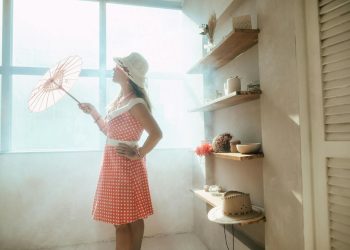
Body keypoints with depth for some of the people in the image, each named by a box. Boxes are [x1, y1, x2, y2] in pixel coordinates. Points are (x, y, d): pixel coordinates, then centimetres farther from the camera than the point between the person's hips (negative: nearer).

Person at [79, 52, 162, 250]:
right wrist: (93, 111, 15)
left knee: (122, 222, 3)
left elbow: (156, 134, -24)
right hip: (117, 165, 9)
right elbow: (110, 131, 18)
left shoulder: (135, 103, -17)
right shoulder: (120, 100, 10)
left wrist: (139, 154, -16)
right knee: (132, 219, 17)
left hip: (125, 166, -9)